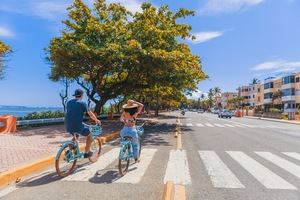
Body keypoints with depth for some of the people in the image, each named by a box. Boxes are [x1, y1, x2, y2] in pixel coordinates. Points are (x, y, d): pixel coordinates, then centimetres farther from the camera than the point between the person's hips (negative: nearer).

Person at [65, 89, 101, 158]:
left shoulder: (69, 102, 12)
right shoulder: (82, 103, -6)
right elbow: (90, 114, 0)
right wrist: (97, 120, 17)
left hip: (68, 126, 6)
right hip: (78, 126, -6)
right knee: (89, 136, 17)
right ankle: (87, 153, 21)